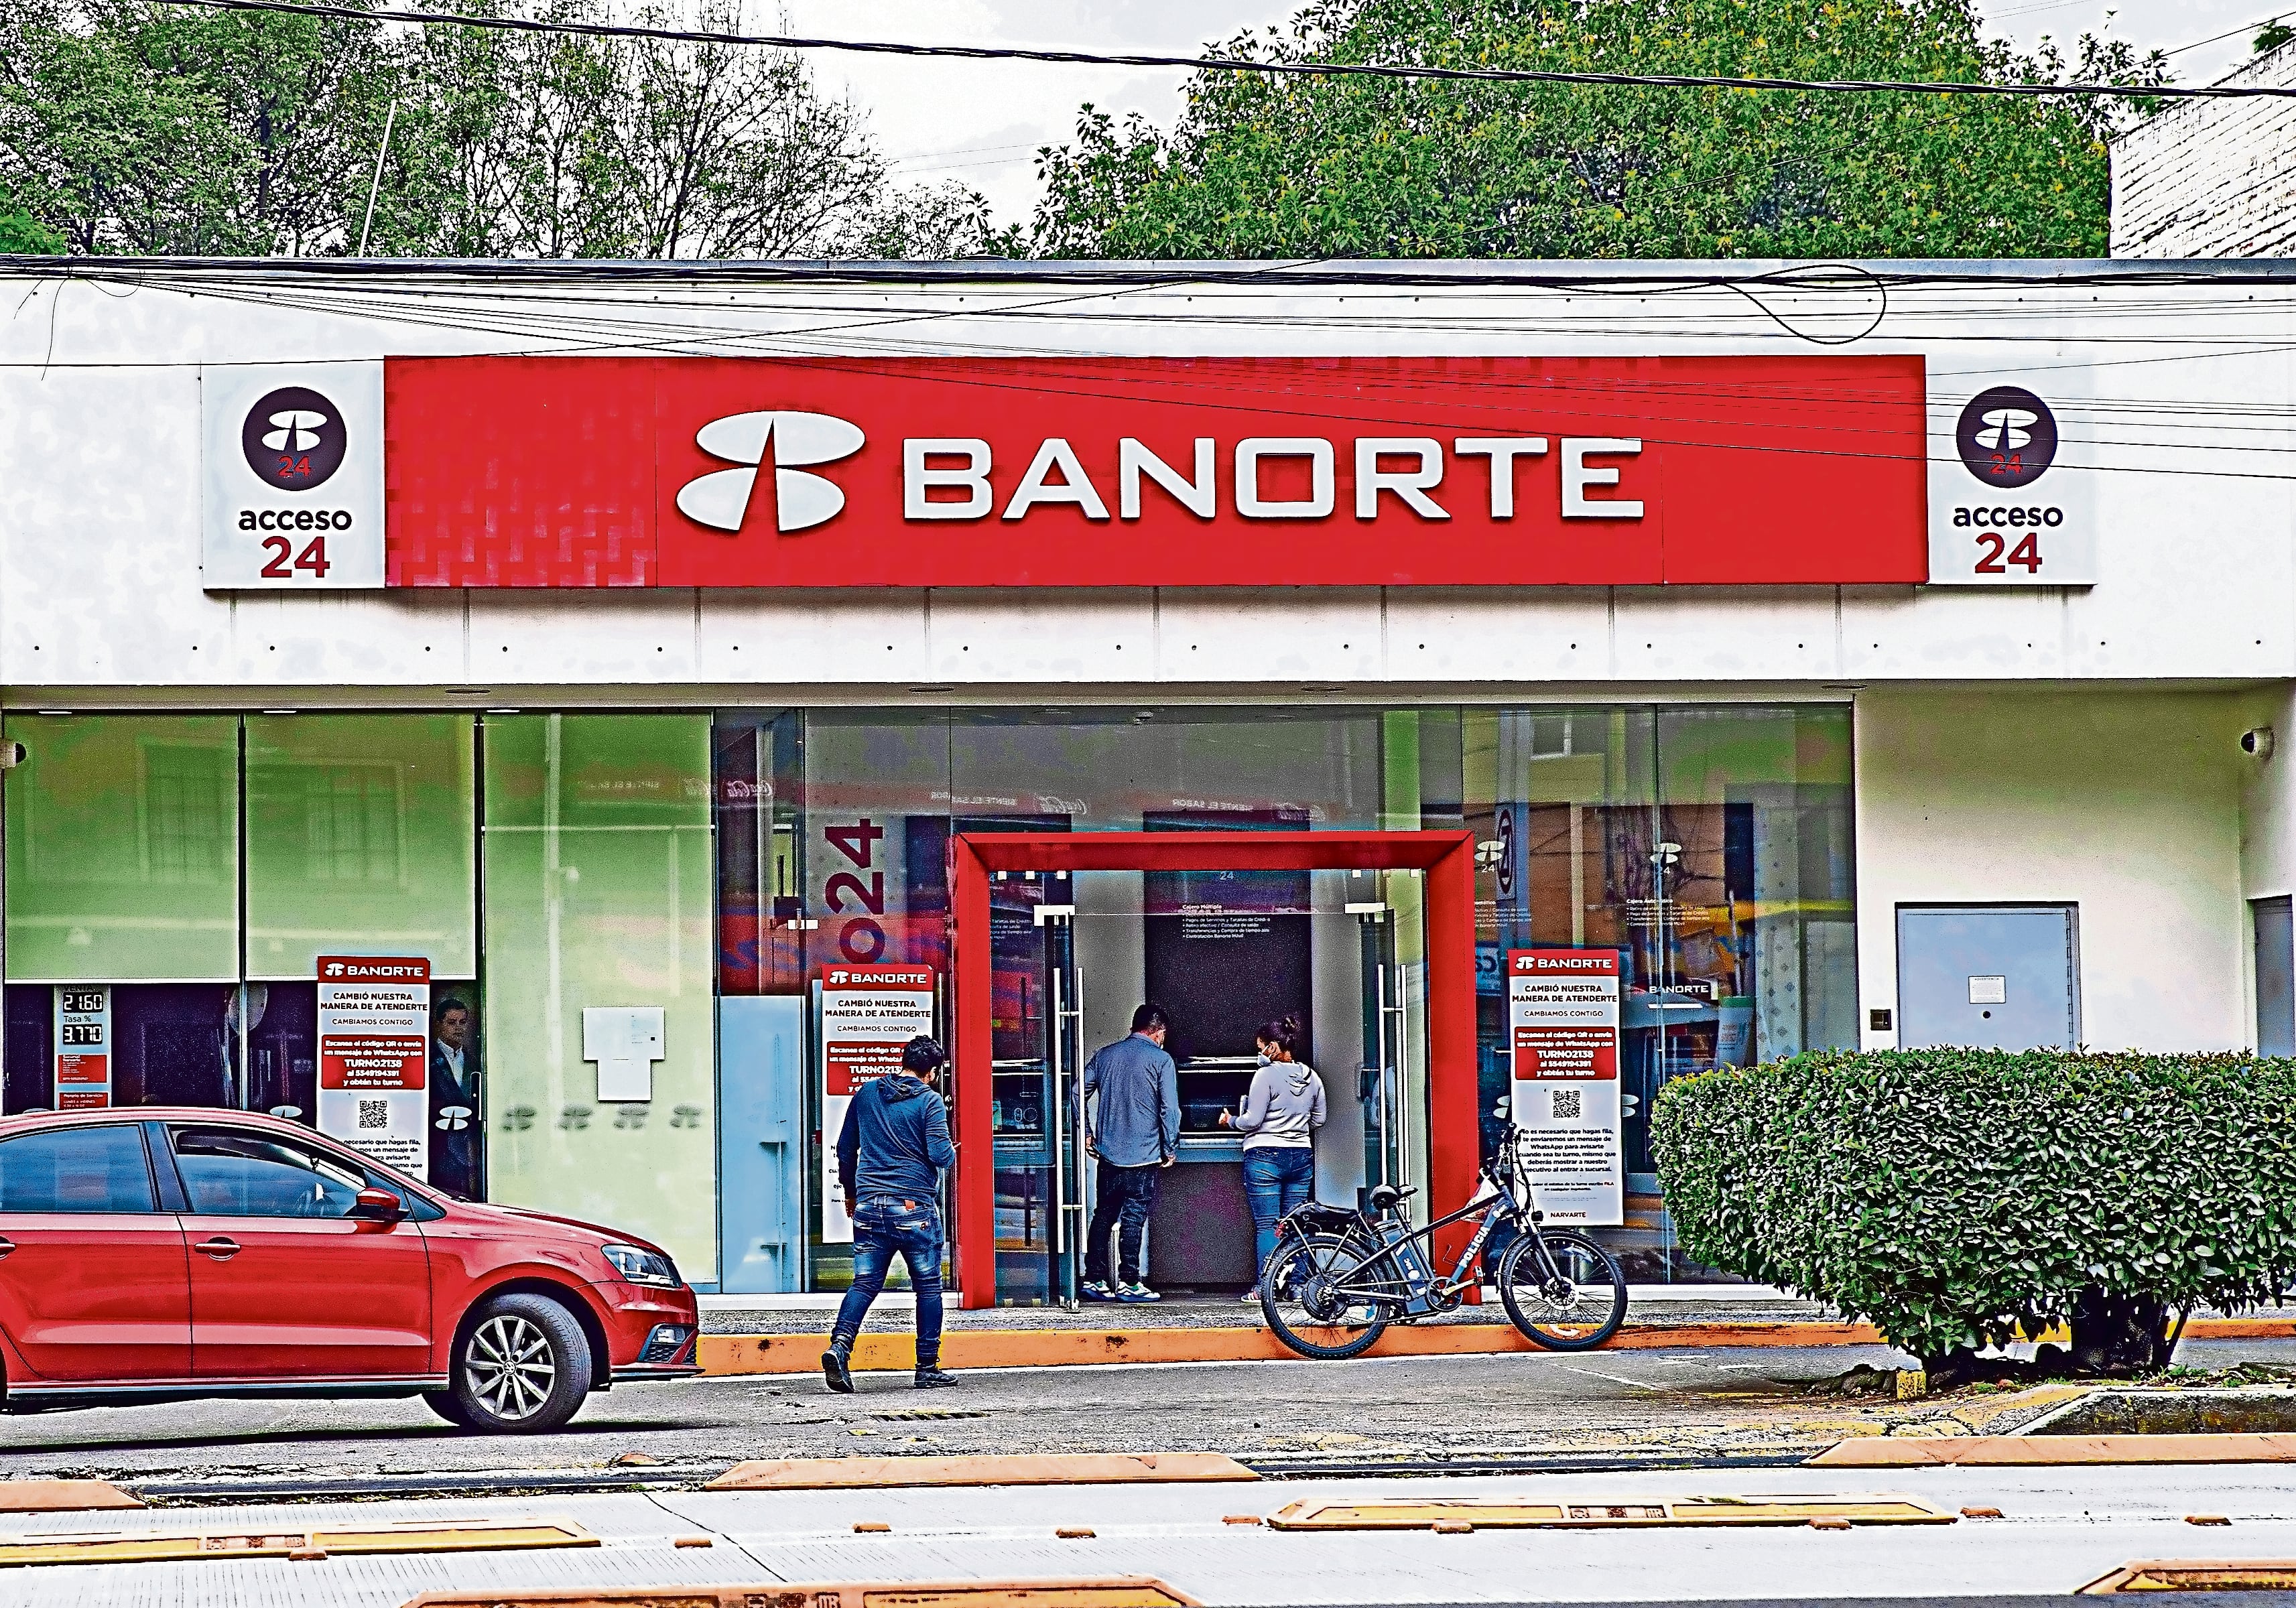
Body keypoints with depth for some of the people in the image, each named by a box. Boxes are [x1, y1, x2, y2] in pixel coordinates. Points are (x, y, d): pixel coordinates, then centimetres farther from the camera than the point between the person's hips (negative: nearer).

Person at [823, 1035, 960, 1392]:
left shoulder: (867, 1093, 10)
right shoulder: (929, 1100, -5)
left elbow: (845, 1149, 15)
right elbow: (940, 1154, -12)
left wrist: (850, 1193, 28)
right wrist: (952, 1155, 12)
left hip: (869, 1203, 4)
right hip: (914, 1207, -4)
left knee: (865, 1282, 2)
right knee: (928, 1286, 8)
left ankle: (840, 1346, -20)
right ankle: (928, 1367, 10)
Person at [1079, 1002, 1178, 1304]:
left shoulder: (1104, 1055, 8)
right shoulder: (1161, 1060, -6)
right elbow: (1170, 1109, -9)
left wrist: (1085, 1133, 16)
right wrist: (1170, 1149, 2)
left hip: (1108, 1152, 4)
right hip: (1144, 1155, -4)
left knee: (1103, 1216, 11)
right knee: (1133, 1218, -1)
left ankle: (1094, 1279, 10)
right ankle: (1128, 1283, -1)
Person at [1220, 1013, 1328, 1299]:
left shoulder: (1266, 1075, -13)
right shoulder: (1311, 1077, 6)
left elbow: (1252, 1120, -13)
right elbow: (1319, 1118, 15)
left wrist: (1231, 1121, 6)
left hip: (1265, 1157, -6)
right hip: (1302, 1157, 6)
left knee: (1266, 1225, -2)